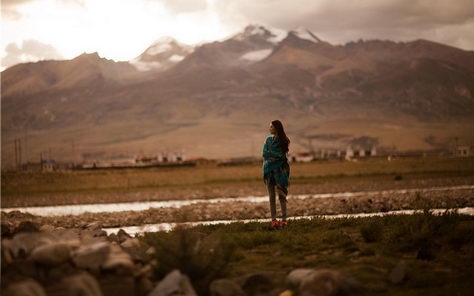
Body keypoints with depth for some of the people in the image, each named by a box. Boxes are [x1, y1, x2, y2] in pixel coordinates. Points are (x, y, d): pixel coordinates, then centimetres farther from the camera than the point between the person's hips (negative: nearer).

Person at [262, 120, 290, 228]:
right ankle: (273, 220, 1)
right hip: (269, 170, 4)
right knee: (272, 197, 1)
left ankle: (284, 219, -3)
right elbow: (264, 154, 4)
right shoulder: (268, 139, 13)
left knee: (281, 195, -5)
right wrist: (276, 154, -6)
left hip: (280, 170, -4)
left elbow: (281, 154, -9)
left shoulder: (283, 141, 1)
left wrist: (270, 154, -7)